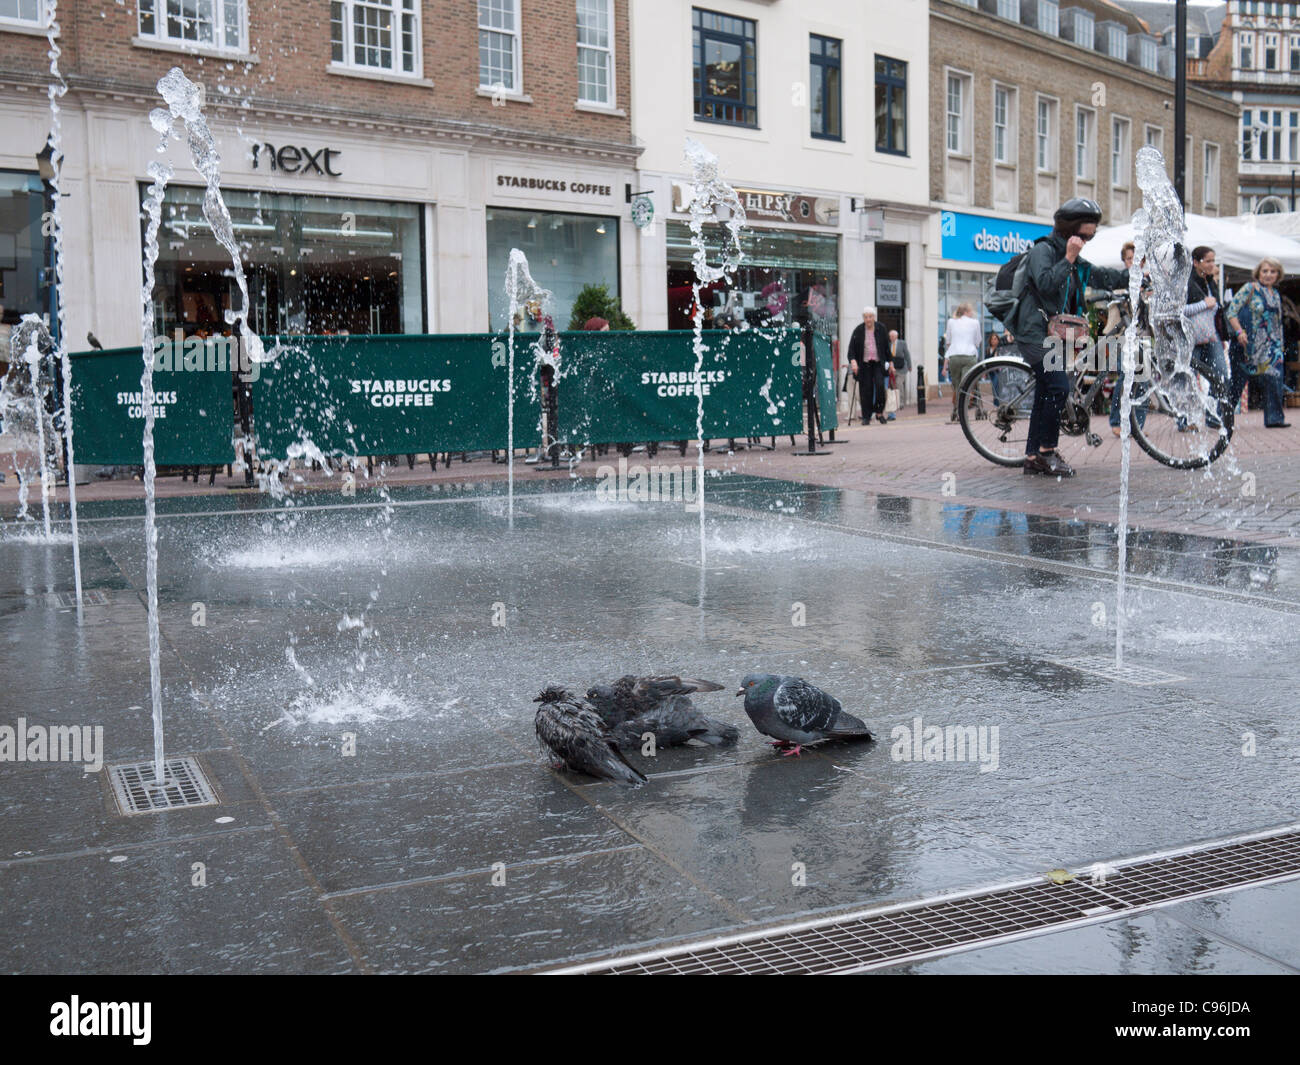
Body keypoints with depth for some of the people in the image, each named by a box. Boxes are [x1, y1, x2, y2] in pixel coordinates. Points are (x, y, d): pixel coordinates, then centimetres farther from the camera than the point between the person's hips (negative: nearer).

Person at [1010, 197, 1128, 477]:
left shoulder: (1076, 263, 17)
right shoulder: (1042, 250, -8)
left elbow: (1105, 278, 15)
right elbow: (1046, 283, -24)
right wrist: (1068, 258, -24)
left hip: (1053, 335, 9)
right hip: (1035, 332, -9)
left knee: (1046, 394, 8)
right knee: (1058, 386, -20)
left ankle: (1033, 457, 13)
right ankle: (1046, 450, -11)